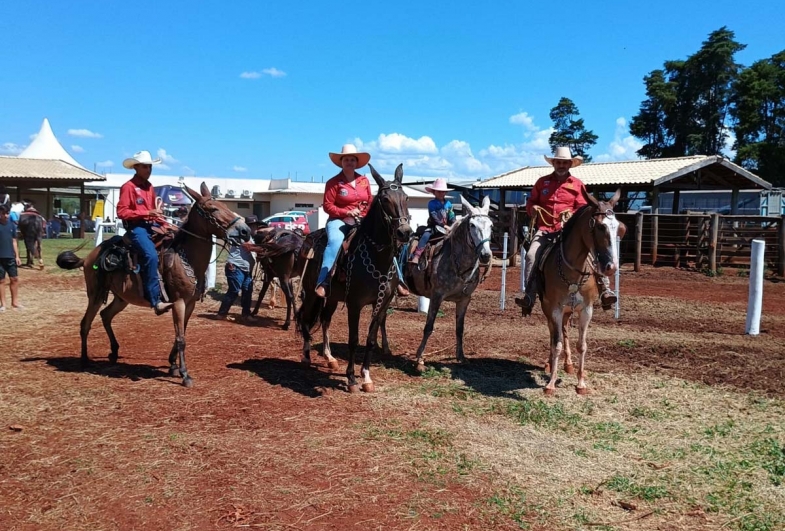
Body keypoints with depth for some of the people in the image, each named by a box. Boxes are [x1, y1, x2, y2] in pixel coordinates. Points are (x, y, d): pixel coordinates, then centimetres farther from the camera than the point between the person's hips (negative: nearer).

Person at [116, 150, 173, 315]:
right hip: (136, 227, -9)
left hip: (152, 225, 9)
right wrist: (147, 213, -20)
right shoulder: (128, 187, -6)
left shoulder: (150, 187, 18)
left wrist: (164, 223, 10)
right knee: (151, 255, -30)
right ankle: (156, 301, -32)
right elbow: (121, 212, -14)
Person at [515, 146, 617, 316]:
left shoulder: (577, 184, 8)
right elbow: (530, 201, 18)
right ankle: (529, 296, -19)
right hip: (545, 229, 1)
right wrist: (532, 208, -5)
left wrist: (572, 215, -15)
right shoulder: (542, 182, 13)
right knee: (531, 255, -23)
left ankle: (604, 288, -15)